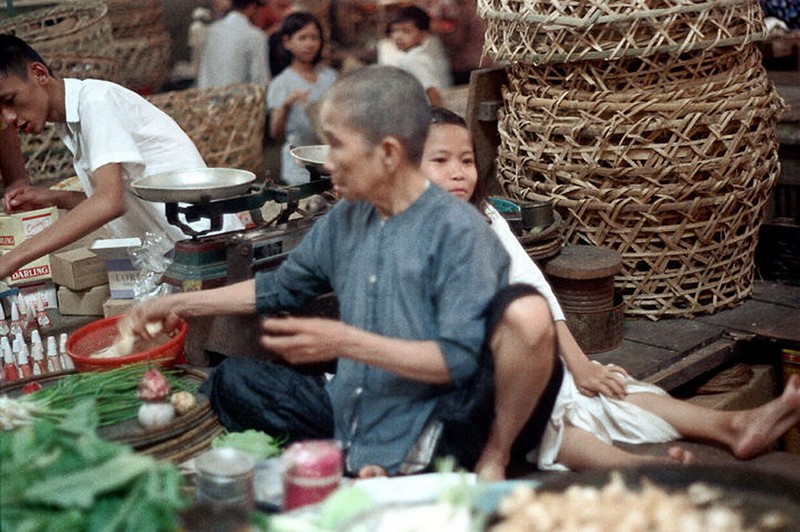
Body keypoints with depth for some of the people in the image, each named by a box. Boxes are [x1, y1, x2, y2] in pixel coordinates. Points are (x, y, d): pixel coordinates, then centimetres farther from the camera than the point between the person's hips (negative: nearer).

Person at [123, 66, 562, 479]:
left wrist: (346, 343, -26)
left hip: (436, 435, -6)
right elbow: (281, 286, 21)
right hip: (347, 417, 6)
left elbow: (460, 361, -21)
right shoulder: (346, 218, 7)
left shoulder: (460, 233, -15)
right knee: (233, 379, 0)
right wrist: (180, 305, 20)